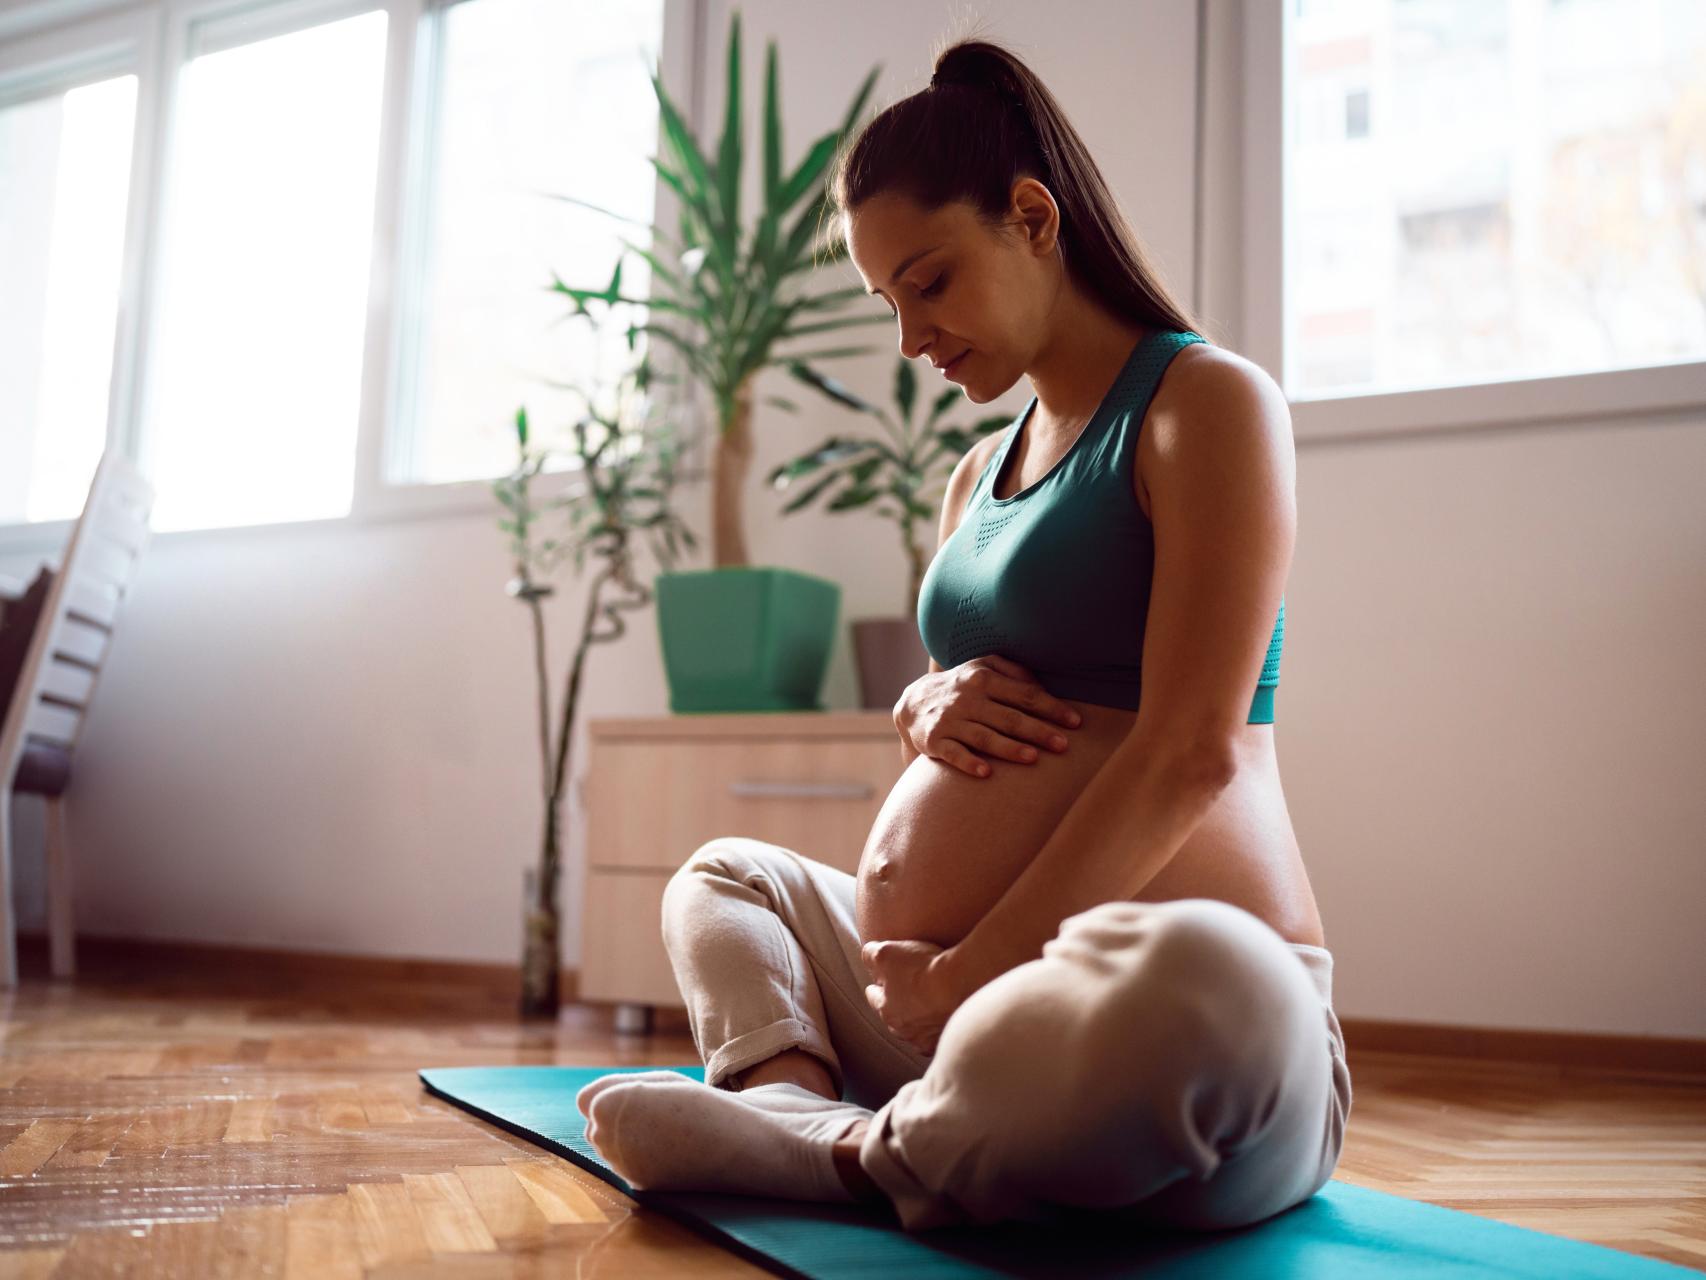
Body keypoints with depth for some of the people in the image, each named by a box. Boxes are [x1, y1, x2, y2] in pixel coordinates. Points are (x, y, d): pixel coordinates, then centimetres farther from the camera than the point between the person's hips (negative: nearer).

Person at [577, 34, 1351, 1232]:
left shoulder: (1209, 403, -6)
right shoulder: (980, 474, 18)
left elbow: (1190, 753, -16)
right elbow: (932, 698, 25)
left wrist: (967, 971, -16)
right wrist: (927, 709, 0)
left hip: (1177, 994, -8)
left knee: (1198, 975, -43)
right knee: (726, 873, 22)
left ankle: (881, 1150, -14)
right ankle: (794, 1096, -10)